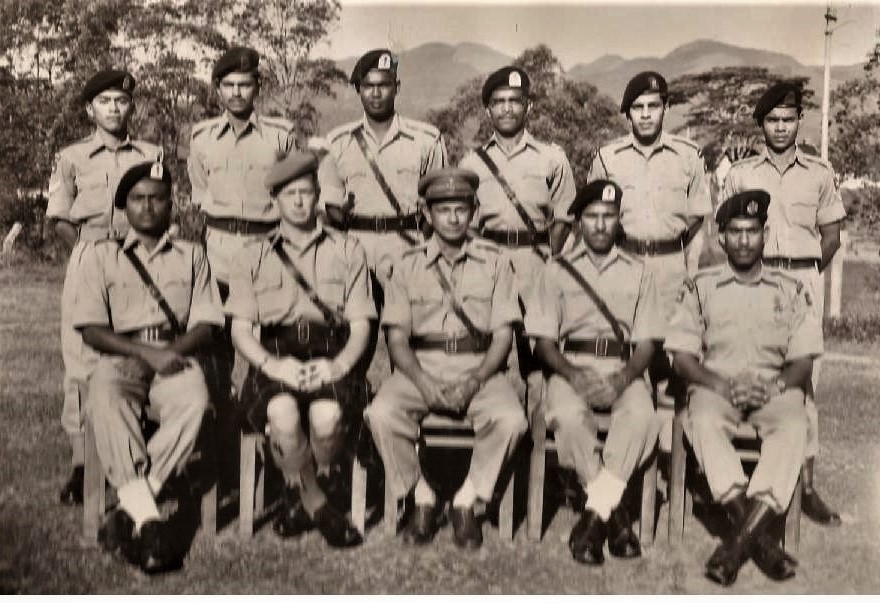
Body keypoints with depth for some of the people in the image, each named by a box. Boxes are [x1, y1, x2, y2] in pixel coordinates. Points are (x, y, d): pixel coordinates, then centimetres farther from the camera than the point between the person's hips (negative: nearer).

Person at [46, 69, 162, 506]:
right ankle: (81, 462, 0)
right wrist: (90, 252, -8)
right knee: (82, 362, -5)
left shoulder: (151, 156, 13)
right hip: (88, 261, 0)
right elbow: (58, 219, 7)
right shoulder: (71, 158, 11)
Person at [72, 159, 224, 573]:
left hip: (176, 358, 1)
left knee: (194, 401, -35)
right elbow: (91, 330, 4)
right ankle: (147, 518, -38)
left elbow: (205, 326, 9)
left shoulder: (192, 256, 19)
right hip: (120, 359, 0)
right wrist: (146, 352, -12)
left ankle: (127, 514, -32)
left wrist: (175, 350, -13)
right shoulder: (101, 256, 16)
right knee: (104, 403, -36)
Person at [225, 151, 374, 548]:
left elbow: (361, 325, 10)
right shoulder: (252, 258, 20)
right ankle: (317, 505, -8)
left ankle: (299, 498, -2)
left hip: (331, 361, 0)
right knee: (284, 413, -34)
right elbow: (240, 330, 10)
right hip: (275, 358, 1)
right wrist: (273, 364, -11)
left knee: (327, 416, -34)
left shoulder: (348, 251, 19)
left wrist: (337, 365, -10)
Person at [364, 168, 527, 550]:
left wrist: (474, 382, -14)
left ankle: (466, 502, -6)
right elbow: (397, 336, 4)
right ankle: (422, 500, -6)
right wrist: (422, 381, -15)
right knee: (382, 414, -28)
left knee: (510, 419, -30)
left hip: (479, 366, 0)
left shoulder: (494, 263, 8)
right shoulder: (408, 265, 10)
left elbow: (503, 336, 3)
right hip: (419, 366, 1)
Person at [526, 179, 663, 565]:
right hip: (570, 368, 0)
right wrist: (572, 374, -14)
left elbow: (646, 344, 8)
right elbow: (543, 340, 6)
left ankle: (594, 515, -26)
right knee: (568, 415, -35)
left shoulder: (637, 272, 14)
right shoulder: (557, 270, 12)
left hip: (623, 371, 1)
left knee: (641, 414, -33)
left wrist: (622, 379, -13)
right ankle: (614, 513, -21)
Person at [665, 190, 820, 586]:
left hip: (775, 390, 1)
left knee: (793, 426, -33)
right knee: (703, 422, -35)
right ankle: (760, 537, -33)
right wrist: (721, 385, -13)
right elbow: (681, 355, 4)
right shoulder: (700, 288, 11)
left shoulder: (790, 290, 15)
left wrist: (775, 387, -12)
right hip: (716, 386, -1)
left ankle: (740, 538, -34)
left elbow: (803, 360, 9)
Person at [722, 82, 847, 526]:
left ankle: (806, 484, 2)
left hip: (805, 279, 0)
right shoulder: (740, 174, 10)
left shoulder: (819, 174, 11)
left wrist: (806, 271, 5)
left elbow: (831, 235, 15)